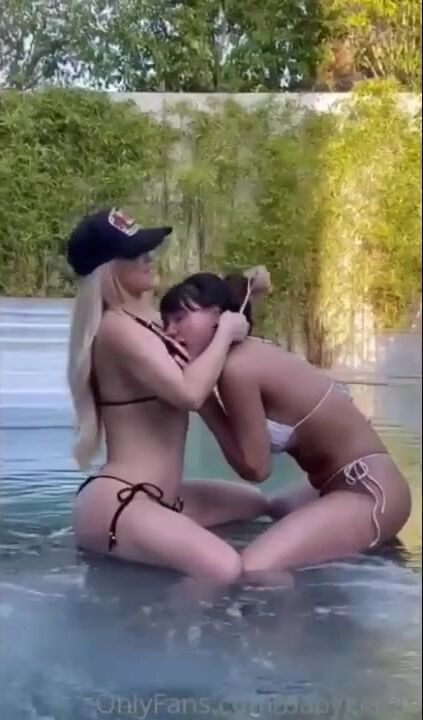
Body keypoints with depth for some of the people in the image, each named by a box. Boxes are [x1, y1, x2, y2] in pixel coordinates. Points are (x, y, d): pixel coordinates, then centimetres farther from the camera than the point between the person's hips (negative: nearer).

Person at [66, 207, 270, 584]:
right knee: (226, 570, -33)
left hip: (155, 496, 11)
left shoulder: (143, 317, 14)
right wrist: (226, 333, -12)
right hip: (116, 503, -11)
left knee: (256, 501, 27)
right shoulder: (118, 328, -15)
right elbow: (189, 392, -29)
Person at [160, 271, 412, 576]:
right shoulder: (249, 353, 8)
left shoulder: (237, 367, -18)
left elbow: (255, 467, -12)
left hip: (370, 491, -10)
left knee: (249, 572, -26)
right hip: (347, 483, 10)